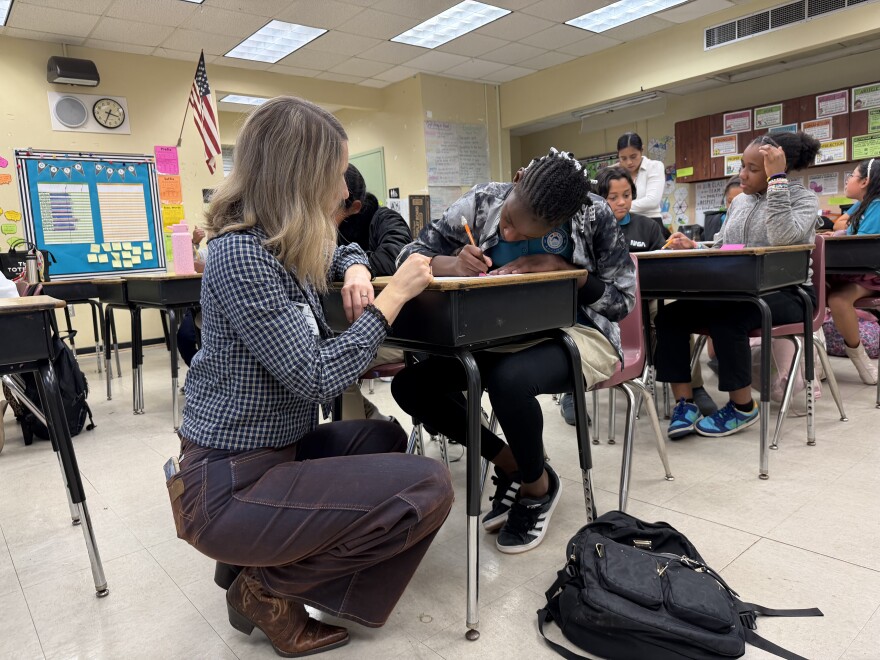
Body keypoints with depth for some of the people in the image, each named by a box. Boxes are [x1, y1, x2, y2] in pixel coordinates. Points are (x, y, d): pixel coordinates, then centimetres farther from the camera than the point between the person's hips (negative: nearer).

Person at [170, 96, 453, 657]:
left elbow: (344, 252, 26)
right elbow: (317, 378, -25)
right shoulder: (241, 256, -23)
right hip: (229, 487, -9)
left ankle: (257, 560, 18)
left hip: (273, 451, 10)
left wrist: (355, 270, 2)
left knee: (386, 439, 26)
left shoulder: (284, 246, 5)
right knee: (429, 487, -14)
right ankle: (268, 588, 3)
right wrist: (393, 297, -16)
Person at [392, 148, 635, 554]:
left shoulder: (593, 215, -10)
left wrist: (561, 268, -19)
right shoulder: (481, 202, -5)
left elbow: (623, 297, -4)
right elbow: (410, 254, -2)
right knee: (409, 385, -16)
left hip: (573, 333, -4)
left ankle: (538, 486, -3)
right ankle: (510, 463, 3)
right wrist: (452, 264, -24)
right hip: (497, 336, 4)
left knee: (508, 381, -37)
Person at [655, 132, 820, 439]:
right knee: (670, 315, -16)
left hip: (786, 293, -6)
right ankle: (685, 403, -12)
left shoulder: (803, 198, -1)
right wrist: (694, 249, -1)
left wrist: (776, 180, -20)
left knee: (725, 319, -35)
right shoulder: (739, 202, 17)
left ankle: (743, 407, -14)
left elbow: (782, 238, -23)